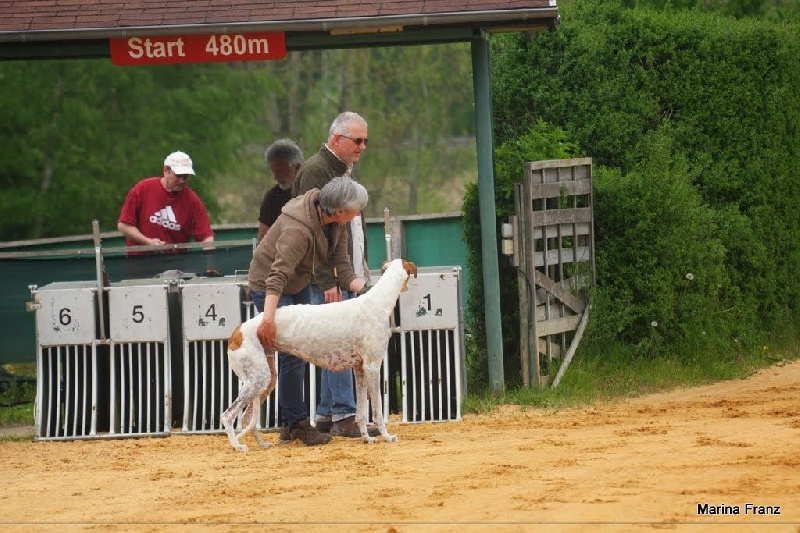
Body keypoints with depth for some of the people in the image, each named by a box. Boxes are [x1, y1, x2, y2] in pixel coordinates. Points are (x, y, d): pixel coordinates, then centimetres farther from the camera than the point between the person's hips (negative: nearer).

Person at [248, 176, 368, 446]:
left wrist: (366, 288, -24)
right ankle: (298, 424, -6)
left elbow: (342, 265, -10)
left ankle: (290, 424, 18)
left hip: (300, 285, 9)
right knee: (292, 353, -14)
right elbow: (277, 276, -43)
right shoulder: (298, 230, -36)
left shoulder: (337, 223, -12)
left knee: (298, 352, 10)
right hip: (268, 288, -9)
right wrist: (268, 317, -51)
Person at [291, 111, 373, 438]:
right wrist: (327, 281, -21)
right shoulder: (315, 171, -12)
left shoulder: (345, 171, 18)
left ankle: (325, 415, 13)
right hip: (328, 277, -9)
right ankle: (343, 416, -10)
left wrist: (361, 265, 19)